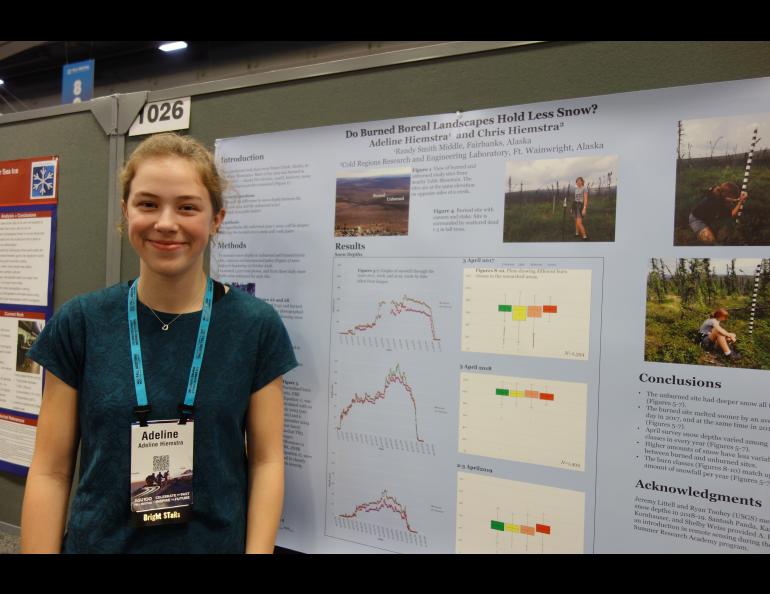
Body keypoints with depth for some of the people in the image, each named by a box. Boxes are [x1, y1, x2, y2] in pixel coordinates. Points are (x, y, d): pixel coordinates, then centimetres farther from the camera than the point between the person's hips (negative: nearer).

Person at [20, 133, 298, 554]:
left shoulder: (256, 326, -10)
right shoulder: (80, 323, -7)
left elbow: (266, 461, -6)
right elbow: (50, 471, -4)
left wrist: (258, 550, -12)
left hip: (216, 542, 0)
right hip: (98, 541, 1)